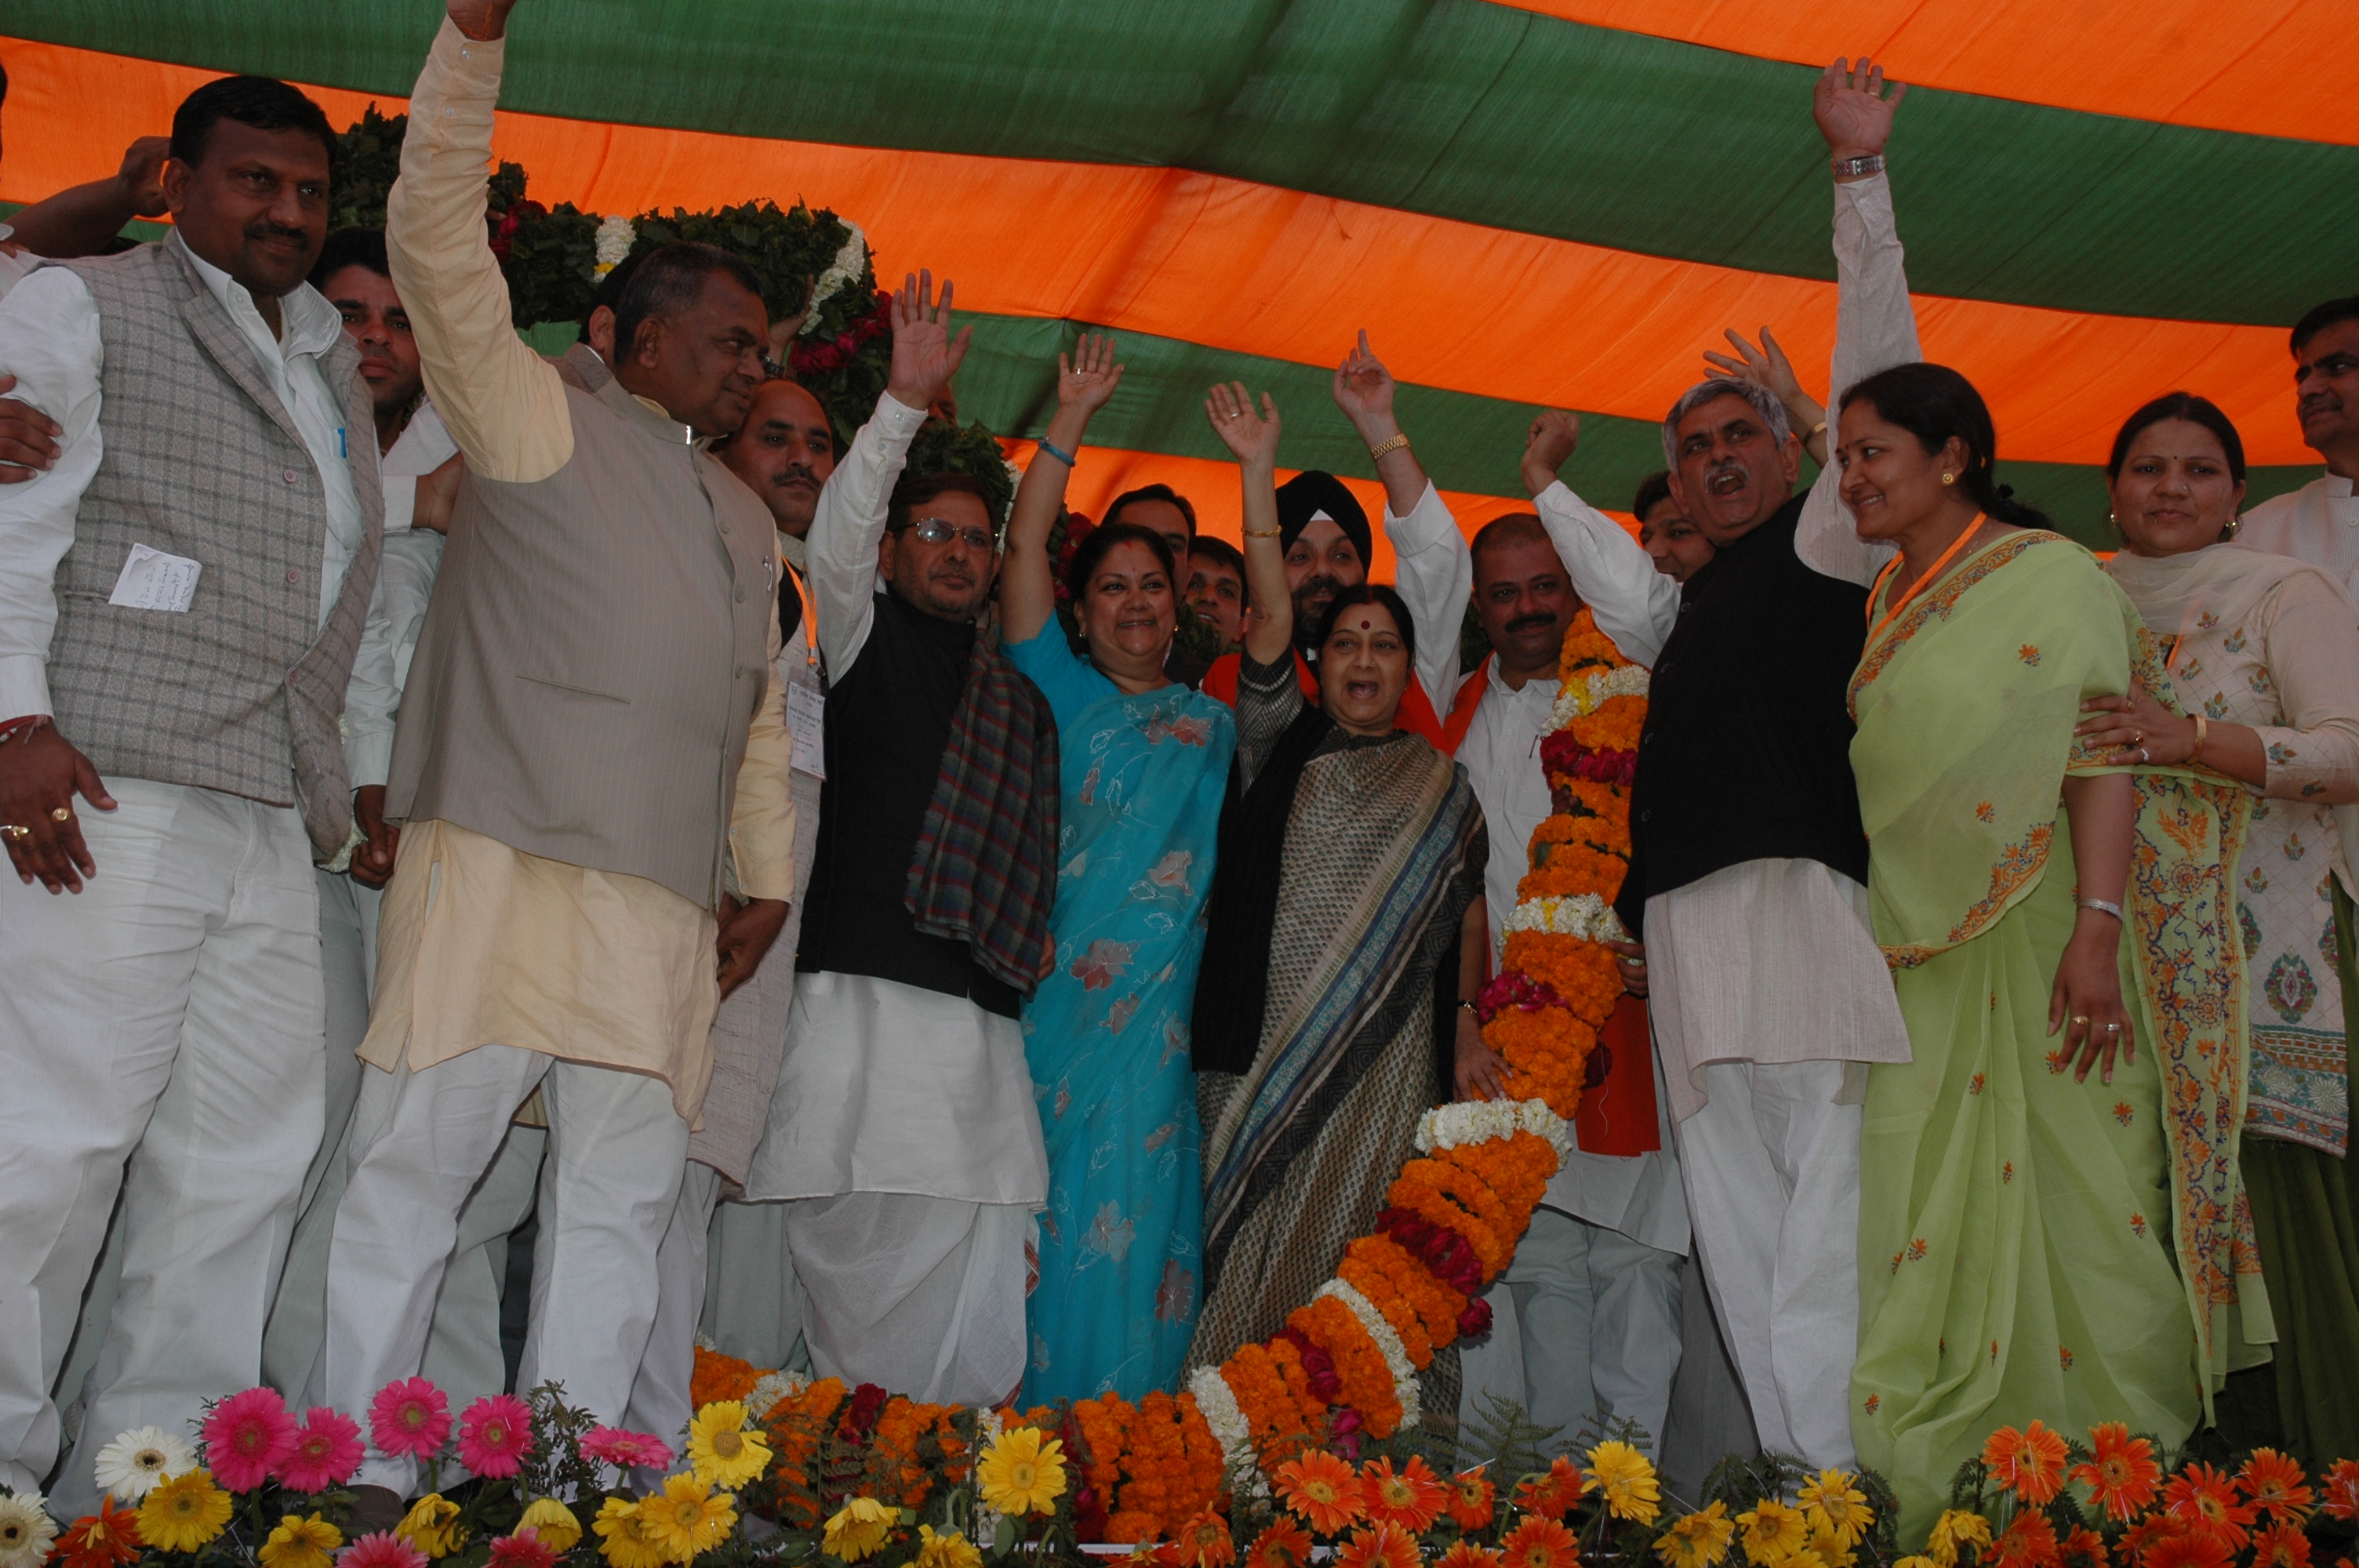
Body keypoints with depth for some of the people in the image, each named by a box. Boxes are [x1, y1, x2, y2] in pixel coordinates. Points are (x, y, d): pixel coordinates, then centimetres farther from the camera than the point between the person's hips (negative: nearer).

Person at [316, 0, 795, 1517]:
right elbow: (440, 238, -1)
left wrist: (766, 874, 18)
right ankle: (359, 1475, 4)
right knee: (420, 1163, -5)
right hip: (504, 862, -6)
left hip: (665, 903, 6)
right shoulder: (537, 415, 10)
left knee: (623, 1200, 3)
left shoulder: (745, 516, 27)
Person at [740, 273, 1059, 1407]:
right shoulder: (864, 637, 12)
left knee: (980, 1238, -3)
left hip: (983, 1017, 4)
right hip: (863, 993, -4)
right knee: (848, 1229, -6)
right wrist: (905, 405, -16)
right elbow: (837, 537, -7)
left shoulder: (1023, 702, 23)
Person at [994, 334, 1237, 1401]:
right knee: (1034, 1211, -3)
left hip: (1157, 1009, 1)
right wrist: (1070, 421, 3)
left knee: (1123, 1212, -4)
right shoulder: (1061, 693, 12)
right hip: (1046, 984, -1)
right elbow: (1024, 550, 5)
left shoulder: (1212, 727, 21)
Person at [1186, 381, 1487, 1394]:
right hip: (1263, 1045, -1)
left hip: (1392, 1058, 1)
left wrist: (1469, 1021, 2)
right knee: (1250, 1245, -1)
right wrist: (1259, 472, -7)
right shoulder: (1281, 746, 9)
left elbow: (1467, 909, 14)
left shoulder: (1442, 785, 14)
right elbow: (1268, 622, -1)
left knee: (1362, 1247, -1)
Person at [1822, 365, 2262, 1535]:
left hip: (2038, 939, -6)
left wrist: (2098, 928, -24)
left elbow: (2104, 757, -14)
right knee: (1925, 1219, 5)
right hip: (1918, 954, 7)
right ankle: (1938, 1485, 12)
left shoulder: (2049, 576, -6)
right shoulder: (1885, 600, 15)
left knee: (2072, 1191, -3)